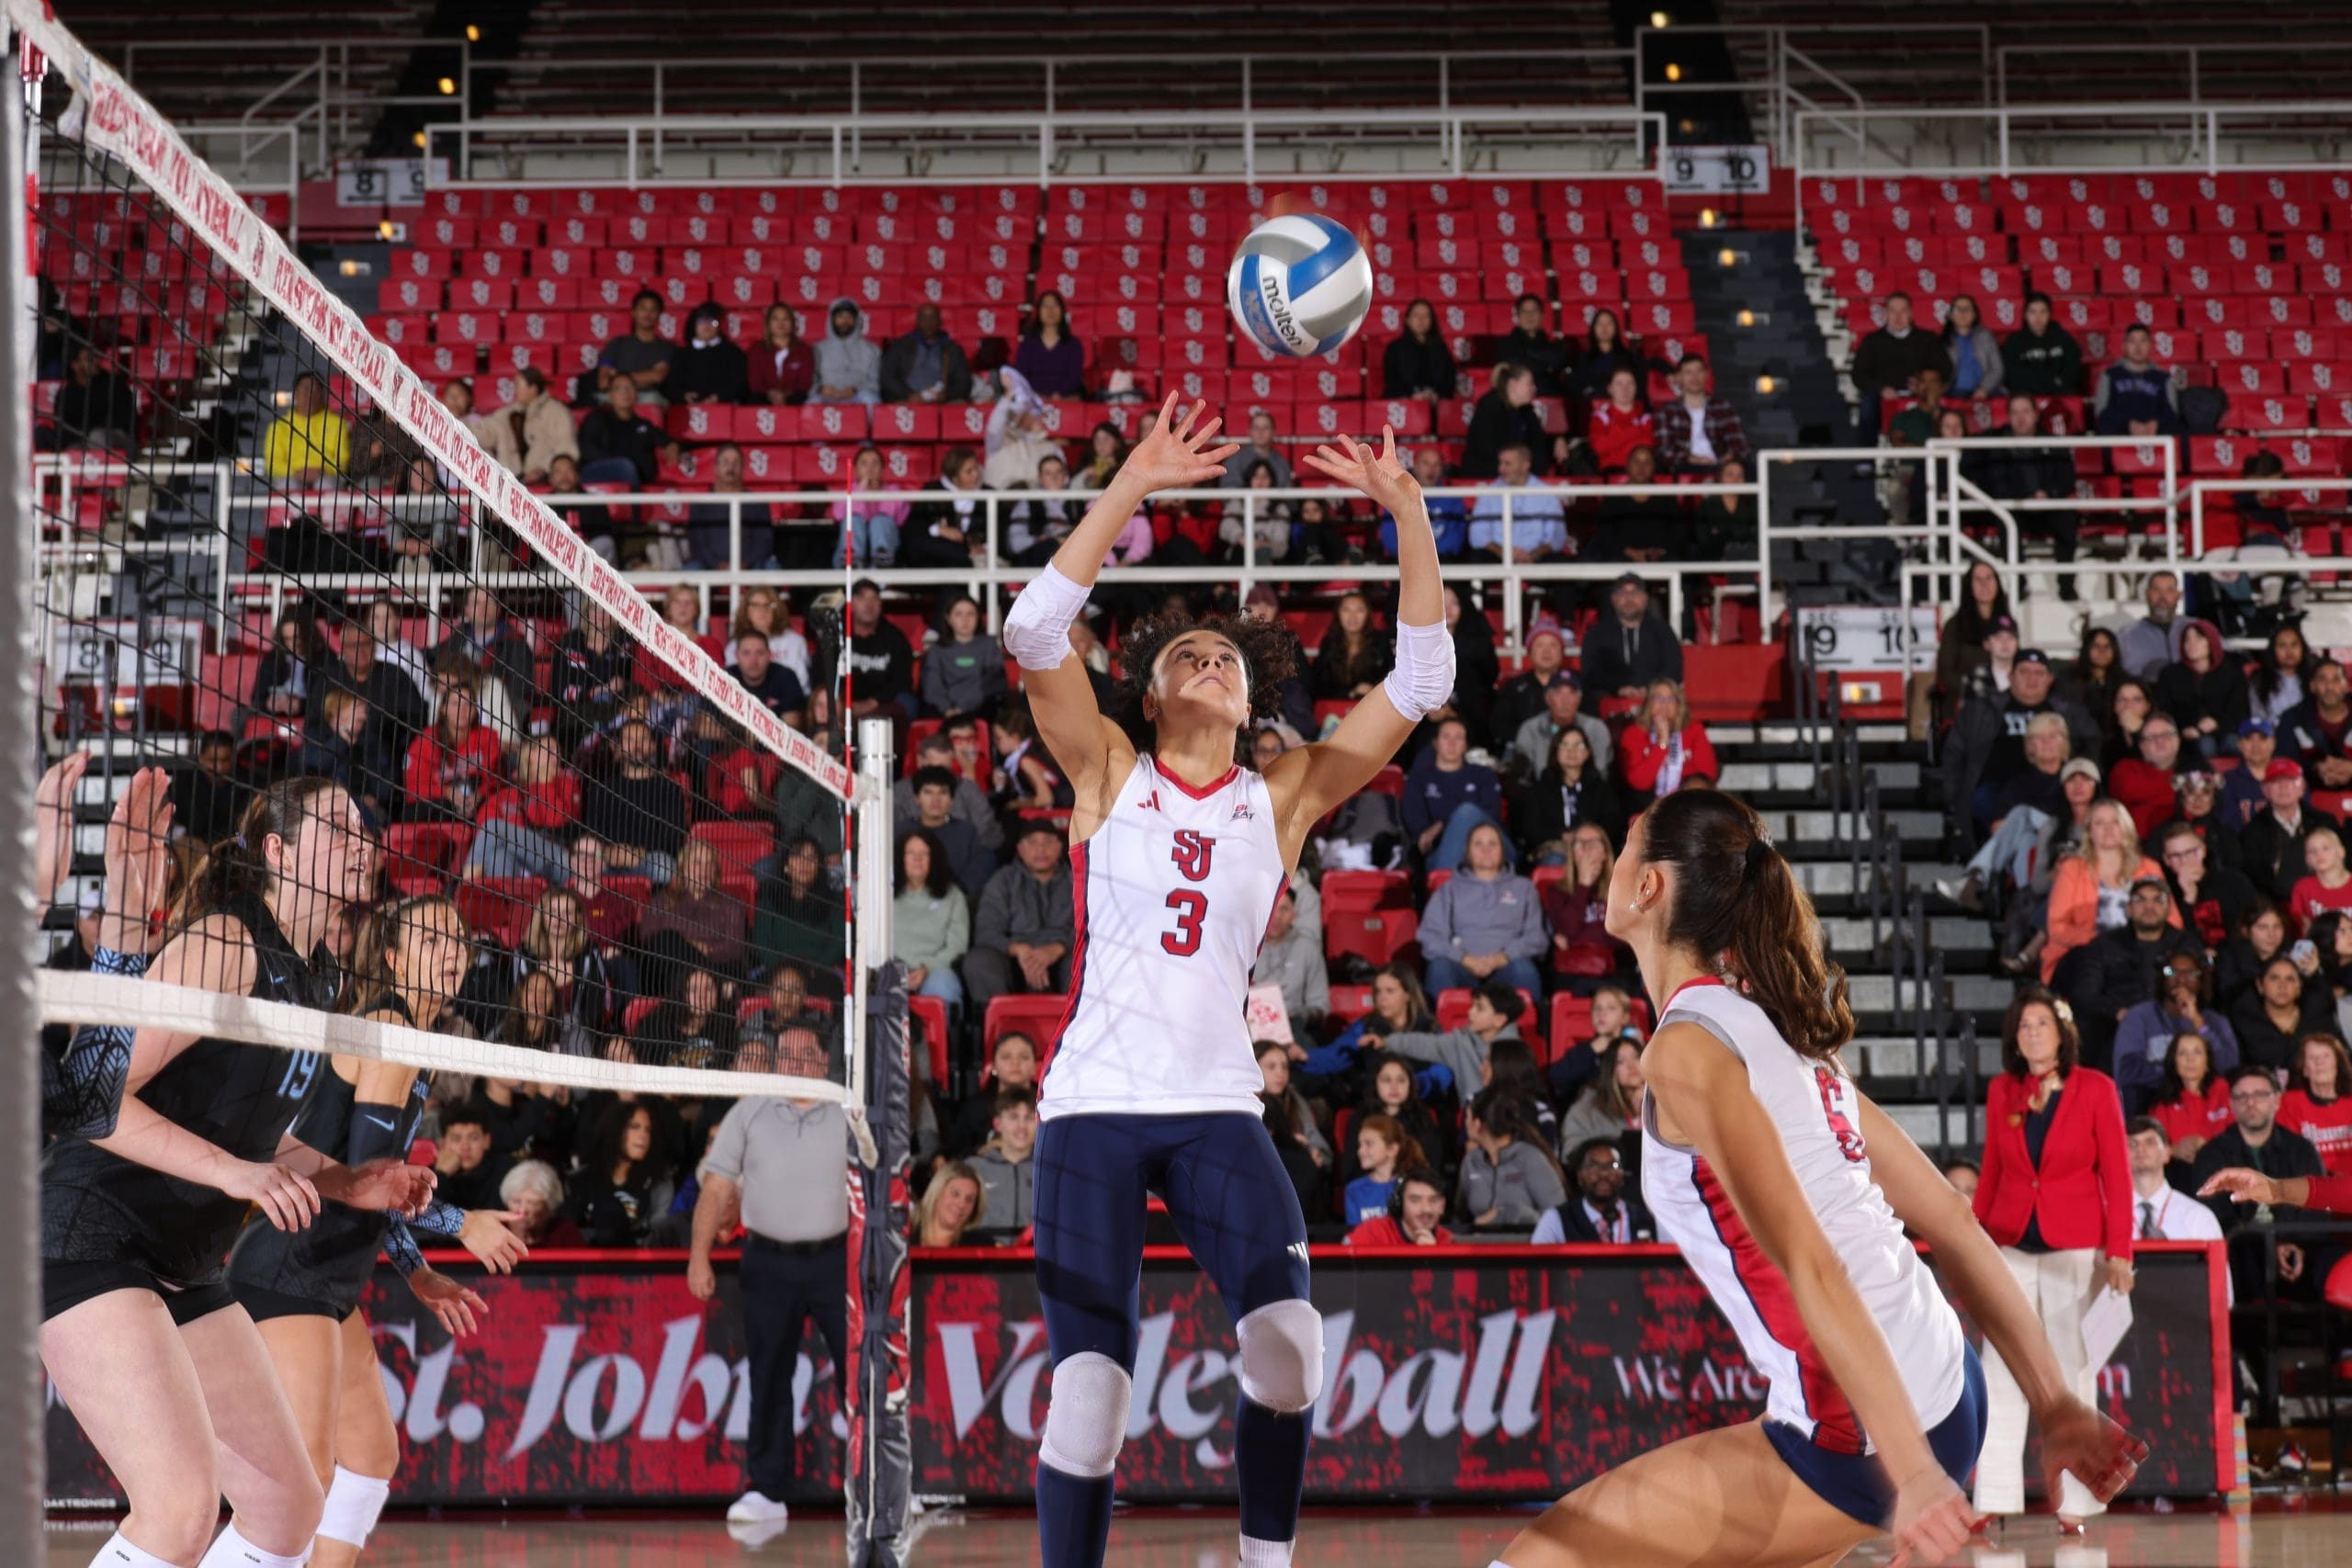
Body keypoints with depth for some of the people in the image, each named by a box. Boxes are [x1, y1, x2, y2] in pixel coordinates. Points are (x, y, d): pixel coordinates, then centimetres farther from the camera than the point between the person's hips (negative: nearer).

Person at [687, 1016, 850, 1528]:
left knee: (858, 1370, -3)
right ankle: (766, 1491, 10)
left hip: (834, 1258, -1)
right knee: (768, 1377, 5)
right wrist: (699, 1257, -5)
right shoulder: (748, 1113, 5)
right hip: (768, 1262, 1)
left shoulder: (849, 1114, 3)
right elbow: (716, 1188, 3)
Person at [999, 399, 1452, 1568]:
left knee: (1287, 1335, -21)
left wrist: (1409, 516, -5)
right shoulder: (1110, 772, 5)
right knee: (1091, 1382, -11)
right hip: (1095, 1105, -2)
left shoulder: (1284, 797, 10)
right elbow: (1033, 631, -10)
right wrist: (1132, 488, -17)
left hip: (1218, 1109, 2)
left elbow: (1420, 682, 4)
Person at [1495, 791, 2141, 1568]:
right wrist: (2056, 1406, 16)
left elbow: (1809, 1266, -21)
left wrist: (1910, 1470, -27)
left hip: (1860, 1435, -9)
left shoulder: (1688, 1051, -12)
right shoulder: (1775, 1027, 14)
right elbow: (1952, 1221, 14)